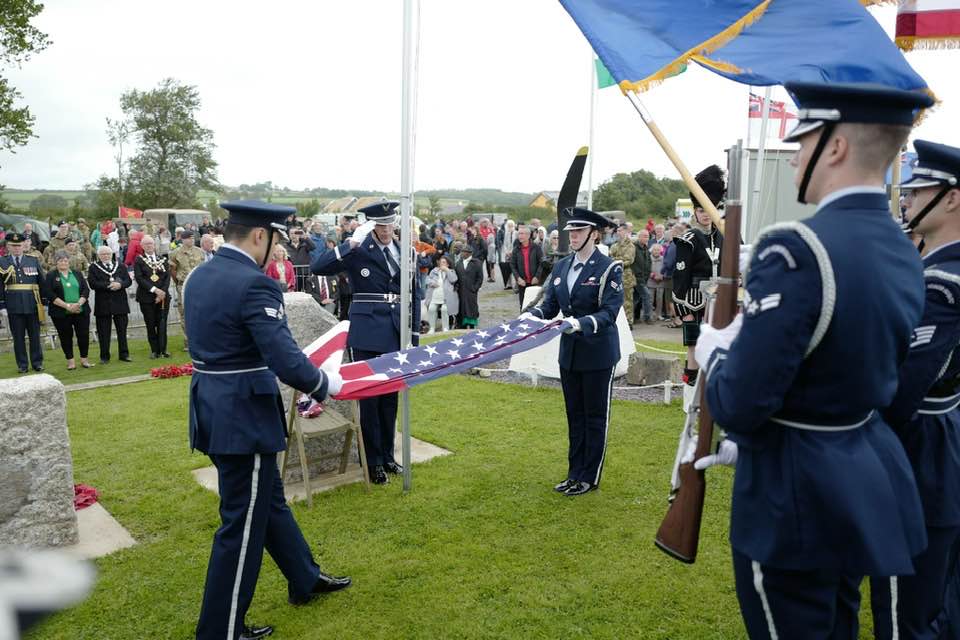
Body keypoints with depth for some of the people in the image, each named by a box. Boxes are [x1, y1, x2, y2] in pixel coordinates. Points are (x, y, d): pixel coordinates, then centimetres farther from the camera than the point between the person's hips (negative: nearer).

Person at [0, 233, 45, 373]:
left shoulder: (34, 261, 6)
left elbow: (42, 282, 8)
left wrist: (43, 302, 4)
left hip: (32, 305, 1)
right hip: (14, 307, -1)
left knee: (35, 336, 8)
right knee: (18, 337, 6)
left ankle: (37, 363, 16)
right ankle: (22, 365, 13)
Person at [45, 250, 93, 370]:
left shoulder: (78, 273, 11)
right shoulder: (51, 276, 3)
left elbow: (86, 290, 3)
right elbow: (50, 295, -7)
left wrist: (79, 303, -12)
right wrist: (67, 305, -15)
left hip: (81, 311, 2)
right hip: (61, 313, -2)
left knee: (84, 335, 1)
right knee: (66, 337, 4)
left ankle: (84, 359, 13)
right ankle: (70, 361, 13)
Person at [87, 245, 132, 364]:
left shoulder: (120, 266, 11)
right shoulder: (93, 267, 2)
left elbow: (128, 281, 3)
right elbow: (93, 284, -10)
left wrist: (120, 285, -17)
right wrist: (109, 285, -18)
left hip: (120, 302, 2)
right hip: (102, 304, -2)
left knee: (122, 330, 7)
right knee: (103, 332, 3)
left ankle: (124, 354, 15)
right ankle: (104, 356, 11)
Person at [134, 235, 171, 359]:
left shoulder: (162, 259, 10)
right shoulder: (139, 260, 3)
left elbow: (167, 277, 5)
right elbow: (139, 278, -7)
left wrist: (163, 292, -9)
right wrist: (154, 289, -15)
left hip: (163, 297, 1)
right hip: (147, 298, -1)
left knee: (162, 324, 0)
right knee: (150, 325, 3)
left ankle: (163, 349, 8)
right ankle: (155, 350, 11)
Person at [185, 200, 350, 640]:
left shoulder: (198, 278, 7)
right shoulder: (255, 284, -22)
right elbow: (287, 363, -26)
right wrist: (325, 384, -7)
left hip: (212, 409, 10)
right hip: (244, 418, -10)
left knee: (269, 499, 24)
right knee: (244, 523, 7)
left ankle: (305, 580, 43)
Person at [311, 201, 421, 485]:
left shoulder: (406, 252, 8)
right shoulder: (358, 251, -5)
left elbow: (414, 294, 13)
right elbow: (317, 268, -17)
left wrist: (415, 333, 9)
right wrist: (350, 244, -24)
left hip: (396, 333, 4)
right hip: (367, 333, -4)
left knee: (391, 396, 13)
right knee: (369, 396, 3)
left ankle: (387, 455, 26)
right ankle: (373, 461, 15)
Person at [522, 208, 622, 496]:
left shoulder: (609, 268, -11)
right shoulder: (561, 267, 7)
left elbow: (609, 312, -18)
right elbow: (549, 305, 6)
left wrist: (580, 323, -33)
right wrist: (531, 315, -14)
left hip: (598, 353, -6)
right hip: (570, 352, 6)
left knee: (595, 416, 6)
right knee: (574, 415, 15)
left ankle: (590, 477, 18)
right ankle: (575, 473, 26)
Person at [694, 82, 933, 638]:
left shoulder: (796, 250, -26)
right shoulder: (904, 254, 3)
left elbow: (738, 404, -27)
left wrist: (715, 351, -5)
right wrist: (748, 444, 17)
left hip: (798, 493, -8)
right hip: (867, 478, 8)